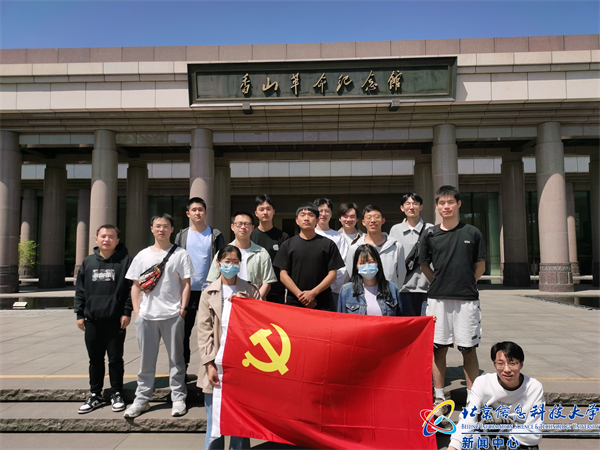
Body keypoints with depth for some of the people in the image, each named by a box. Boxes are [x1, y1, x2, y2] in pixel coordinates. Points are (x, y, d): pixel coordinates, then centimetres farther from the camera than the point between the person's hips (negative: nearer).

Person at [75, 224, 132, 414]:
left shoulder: (124, 260, -2)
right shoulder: (88, 262, 9)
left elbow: (131, 288, -5)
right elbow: (80, 290, 11)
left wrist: (127, 312, -9)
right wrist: (79, 314, 6)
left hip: (116, 320, -3)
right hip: (92, 320, 4)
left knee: (115, 358, 6)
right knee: (95, 359, 13)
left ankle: (117, 394, 21)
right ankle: (95, 395, 26)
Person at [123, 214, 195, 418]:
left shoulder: (180, 254, 3)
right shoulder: (142, 255, 11)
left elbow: (186, 284, 1)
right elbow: (135, 286, 12)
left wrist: (183, 307, -7)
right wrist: (136, 311, 4)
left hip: (172, 315, -2)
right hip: (146, 315, 3)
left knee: (176, 358, 6)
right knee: (146, 359, 11)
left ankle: (178, 398, 18)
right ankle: (141, 399, 24)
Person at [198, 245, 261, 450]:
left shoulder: (250, 291, 5)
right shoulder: (209, 293, 5)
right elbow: (204, 331, 1)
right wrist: (209, 365, -6)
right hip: (217, 365, 0)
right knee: (215, 425, 6)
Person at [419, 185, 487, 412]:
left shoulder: (472, 233, 2)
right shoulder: (430, 235, 4)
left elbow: (480, 266, 9)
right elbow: (424, 265, 13)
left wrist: (465, 283, 3)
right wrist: (441, 284, 6)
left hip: (467, 299, -1)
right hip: (438, 299, 1)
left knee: (469, 349, 5)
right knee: (438, 348, 7)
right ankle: (439, 398, 19)